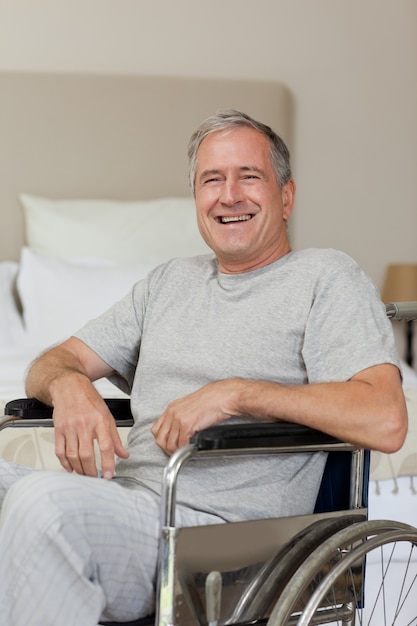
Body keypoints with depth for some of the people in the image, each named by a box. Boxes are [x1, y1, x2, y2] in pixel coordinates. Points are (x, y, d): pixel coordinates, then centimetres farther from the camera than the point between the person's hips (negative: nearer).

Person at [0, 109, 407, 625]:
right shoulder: (170, 283, 24)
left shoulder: (325, 277, 2)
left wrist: (236, 393, -16)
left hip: (218, 526, -6)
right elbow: (51, 363, 22)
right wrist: (69, 385, -4)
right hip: (127, 502, 6)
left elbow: (385, 421, -13)